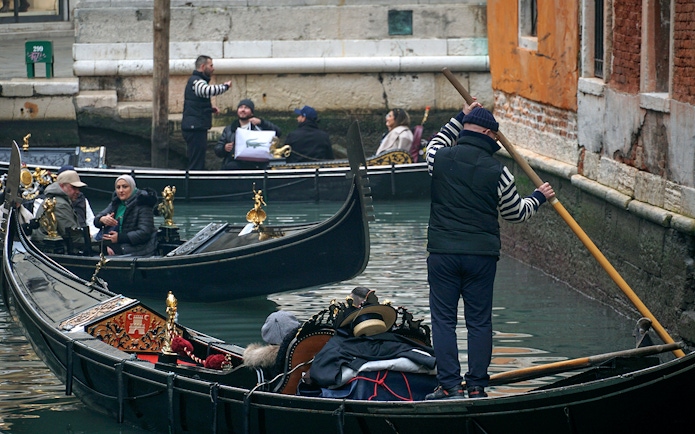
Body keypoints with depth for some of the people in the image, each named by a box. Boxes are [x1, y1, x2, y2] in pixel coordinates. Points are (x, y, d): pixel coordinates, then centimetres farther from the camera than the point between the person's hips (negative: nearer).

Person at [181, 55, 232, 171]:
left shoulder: (196, 81, 21)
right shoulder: (196, 81, -12)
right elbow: (209, 90, -34)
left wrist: (209, 108, 17)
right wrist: (225, 86, -18)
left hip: (196, 128, 11)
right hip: (195, 128, -11)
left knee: (198, 164, 14)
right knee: (196, 165, -11)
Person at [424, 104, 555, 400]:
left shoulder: (439, 158, -1)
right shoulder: (498, 172, -4)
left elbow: (437, 142, 27)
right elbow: (516, 213, 9)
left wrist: (461, 118, 34)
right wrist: (539, 197, 26)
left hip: (442, 254, 1)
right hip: (482, 256, 0)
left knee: (443, 320, 5)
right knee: (479, 322, 7)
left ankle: (450, 386, 0)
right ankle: (477, 386, 8)